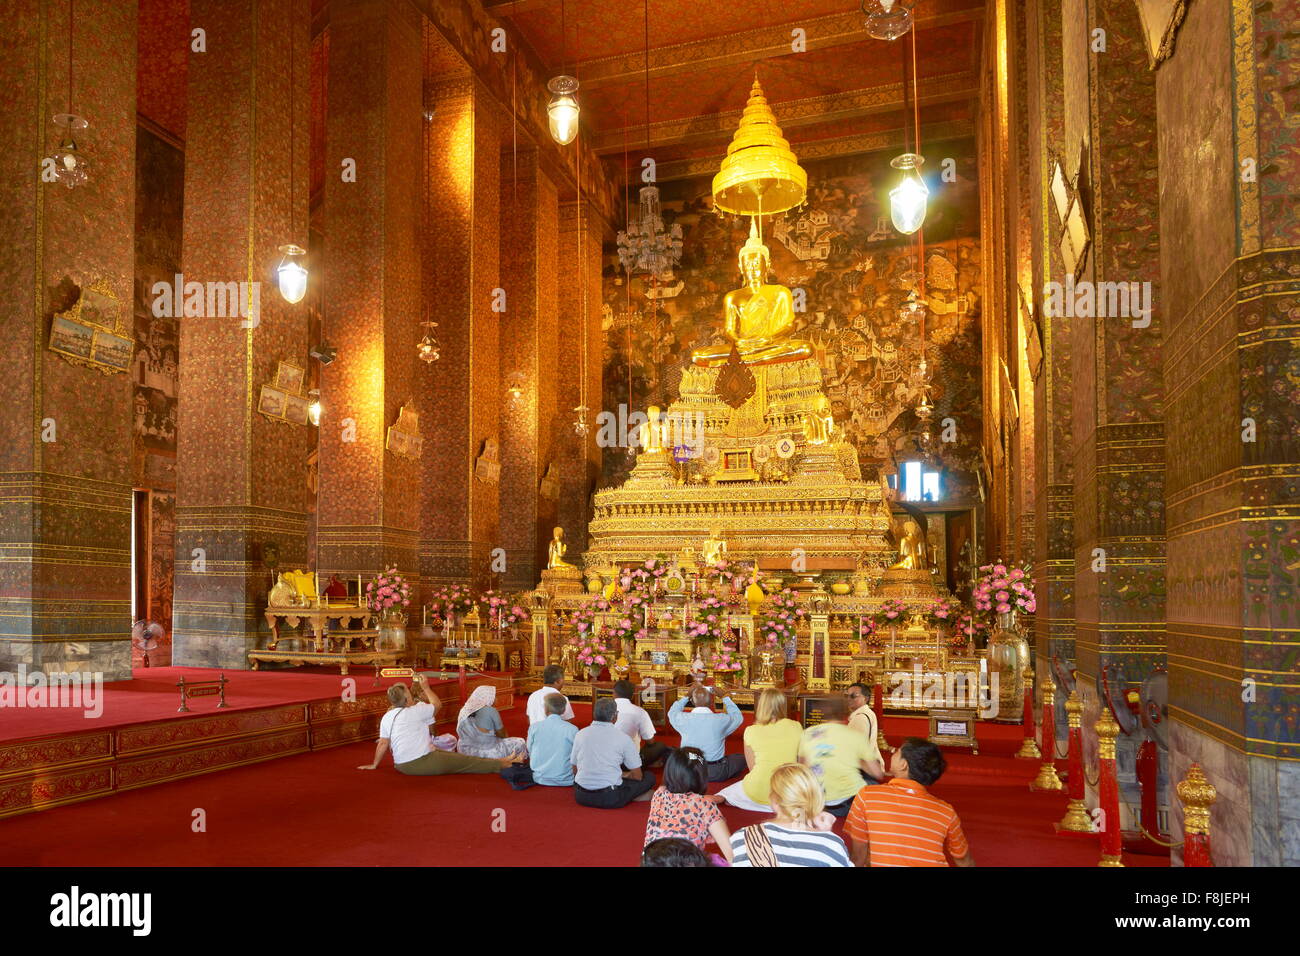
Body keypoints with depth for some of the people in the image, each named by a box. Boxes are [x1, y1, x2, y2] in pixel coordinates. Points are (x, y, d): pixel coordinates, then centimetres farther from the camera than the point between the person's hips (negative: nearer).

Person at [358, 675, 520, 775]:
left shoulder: (386, 718, 4)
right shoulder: (416, 711, -13)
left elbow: (382, 743, 6)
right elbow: (437, 704, 4)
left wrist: (374, 765, 18)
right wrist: (425, 687, 16)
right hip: (423, 763, -8)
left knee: (454, 757, 18)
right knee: (469, 762, 0)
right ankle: (501, 764, 5)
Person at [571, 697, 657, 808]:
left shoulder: (580, 734, 3)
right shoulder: (623, 737, -6)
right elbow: (637, 775, -1)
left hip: (581, 796, 3)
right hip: (610, 799, -3)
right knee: (649, 777, 13)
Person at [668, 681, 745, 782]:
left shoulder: (683, 719, -10)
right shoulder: (722, 720, -13)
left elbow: (672, 713, 16)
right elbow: (738, 717, 11)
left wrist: (686, 696, 16)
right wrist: (725, 697, 16)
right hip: (716, 774, 0)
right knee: (741, 758, 21)